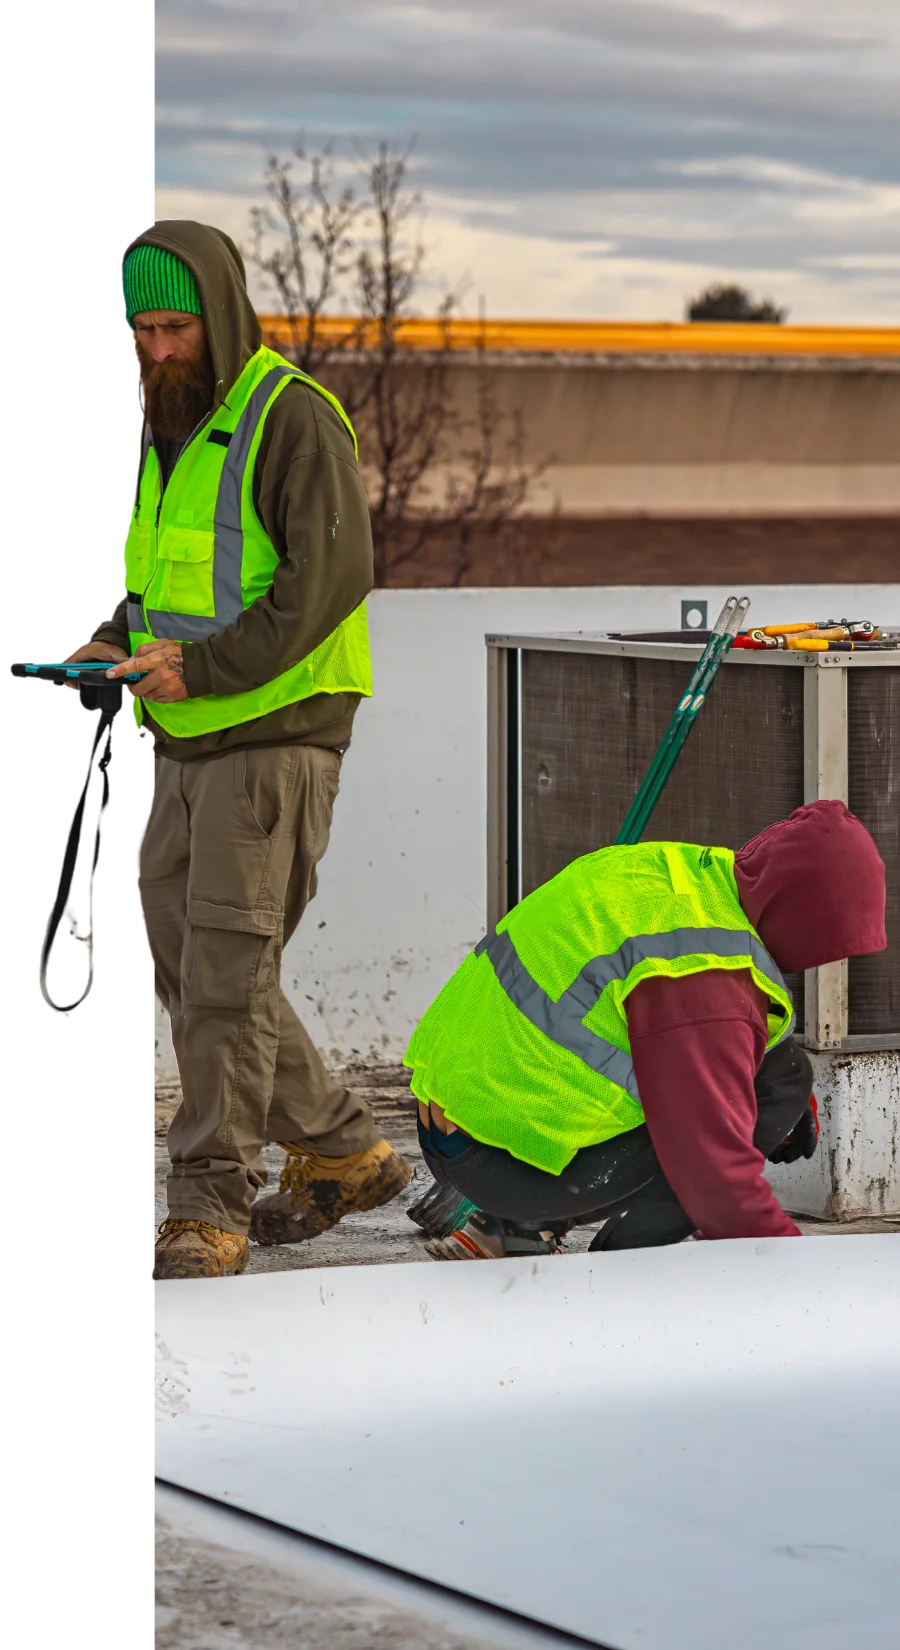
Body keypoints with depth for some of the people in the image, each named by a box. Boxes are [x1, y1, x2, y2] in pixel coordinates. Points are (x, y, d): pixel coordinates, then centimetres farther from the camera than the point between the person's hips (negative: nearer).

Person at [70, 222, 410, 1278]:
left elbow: (330, 577, -20)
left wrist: (204, 663, -24)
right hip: (185, 744, 9)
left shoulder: (293, 419, -12)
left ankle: (208, 1210, -4)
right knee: (176, 953, 11)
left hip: (276, 732, -9)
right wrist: (118, 643, 3)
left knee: (228, 968, -9)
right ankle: (340, 1151, 23)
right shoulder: (167, 428, 14)